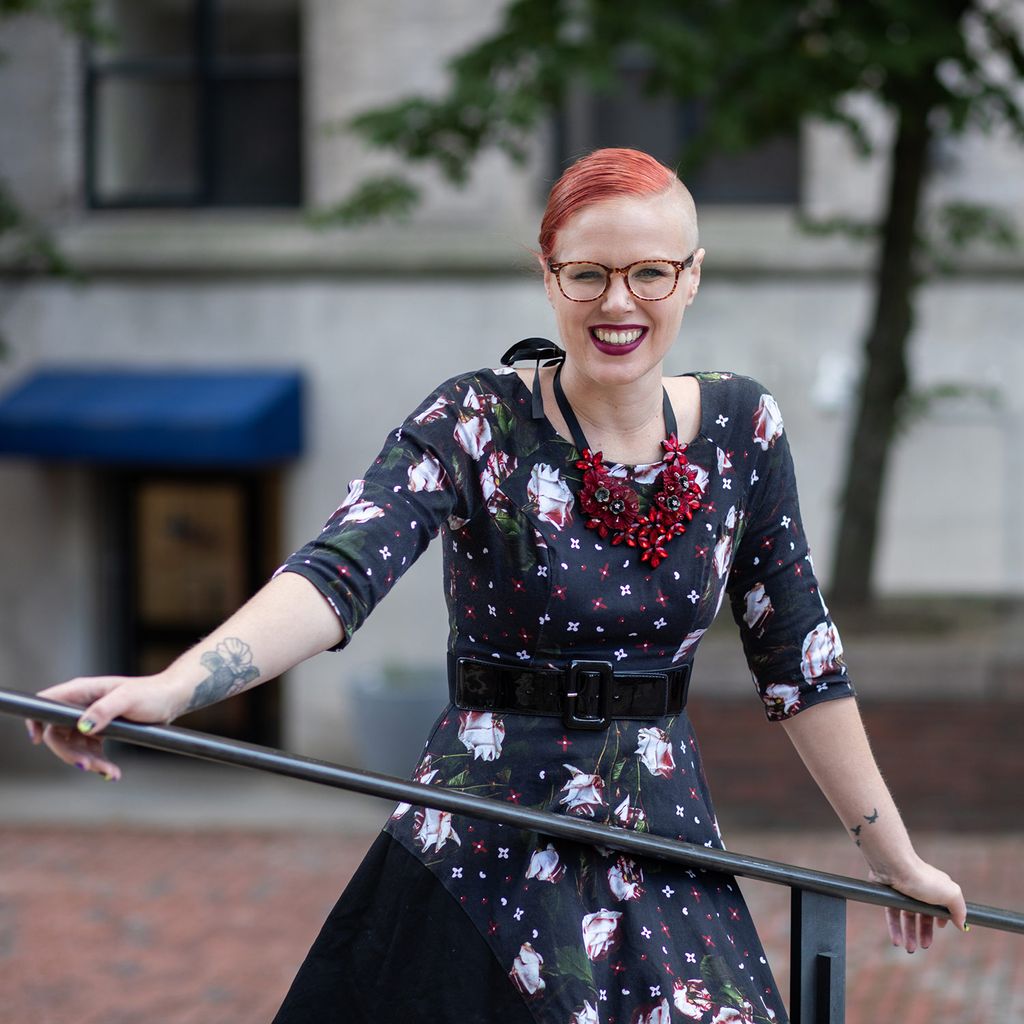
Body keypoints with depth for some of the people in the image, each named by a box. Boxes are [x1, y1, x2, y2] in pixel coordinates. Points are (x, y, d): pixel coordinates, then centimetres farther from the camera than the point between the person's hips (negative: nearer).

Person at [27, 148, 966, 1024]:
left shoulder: (741, 429, 2)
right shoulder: (475, 424, -9)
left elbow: (799, 658, 9)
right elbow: (340, 569, -25)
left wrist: (892, 855, 10)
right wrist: (167, 689, -42)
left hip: (670, 856, 3)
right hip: (484, 862, -3)